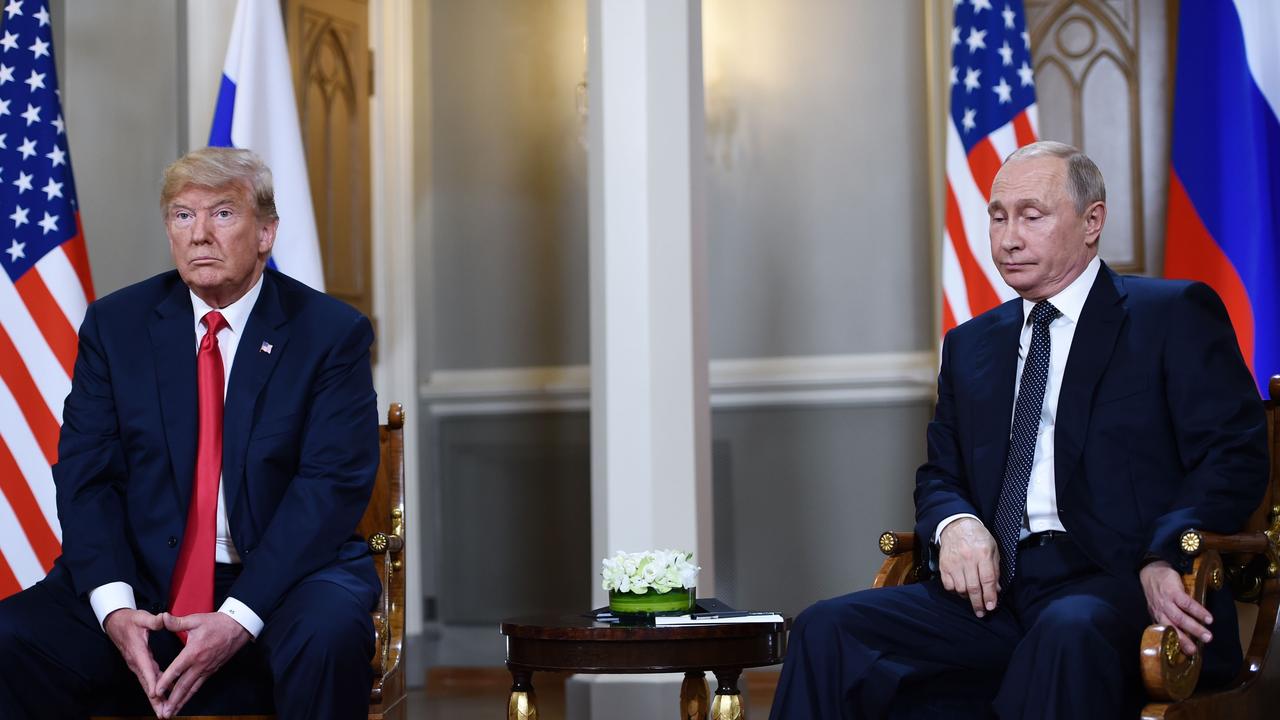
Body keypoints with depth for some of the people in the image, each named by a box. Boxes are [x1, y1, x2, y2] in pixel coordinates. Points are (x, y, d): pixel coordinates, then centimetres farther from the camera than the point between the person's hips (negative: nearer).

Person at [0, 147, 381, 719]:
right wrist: (113, 605, -16)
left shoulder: (331, 332, 0)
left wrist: (239, 617, -21)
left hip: (281, 574, -2)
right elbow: (84, 473, 2)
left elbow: (333, 484, -9)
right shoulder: (115, 324, 8)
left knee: (328, 636, -36)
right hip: (142, 579, 2)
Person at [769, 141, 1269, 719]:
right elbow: (940, 475, 24)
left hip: (1117, 587, -5)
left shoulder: (1175, 316, 6)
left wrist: (1164, 559, -21)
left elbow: (1234, 455, -3)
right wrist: (955, 523, -2)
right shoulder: (971, 345, 23)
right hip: (996, 591, 5)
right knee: (827, 629, -18)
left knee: (1068, 632, -41)